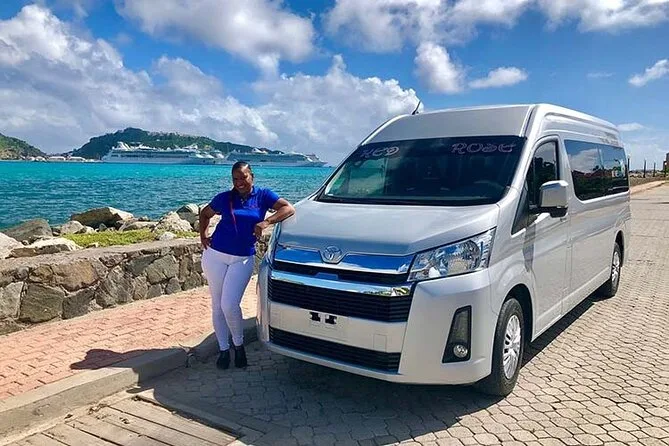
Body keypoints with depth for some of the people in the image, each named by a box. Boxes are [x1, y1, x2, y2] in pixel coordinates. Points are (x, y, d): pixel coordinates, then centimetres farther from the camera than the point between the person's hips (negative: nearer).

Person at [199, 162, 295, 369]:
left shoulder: (263, 195, 1)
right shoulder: (224, 198, 5)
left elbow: (289, 208, -10)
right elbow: (205, 214, 21)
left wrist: (265, 222, -22)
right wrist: (203, 236, 8)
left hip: (243, 259, -2)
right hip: (215, 255, 2)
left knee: (229, 305, -12)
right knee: (217, 306, 6)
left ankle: (239, 345, 13)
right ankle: (224, 350, 21)